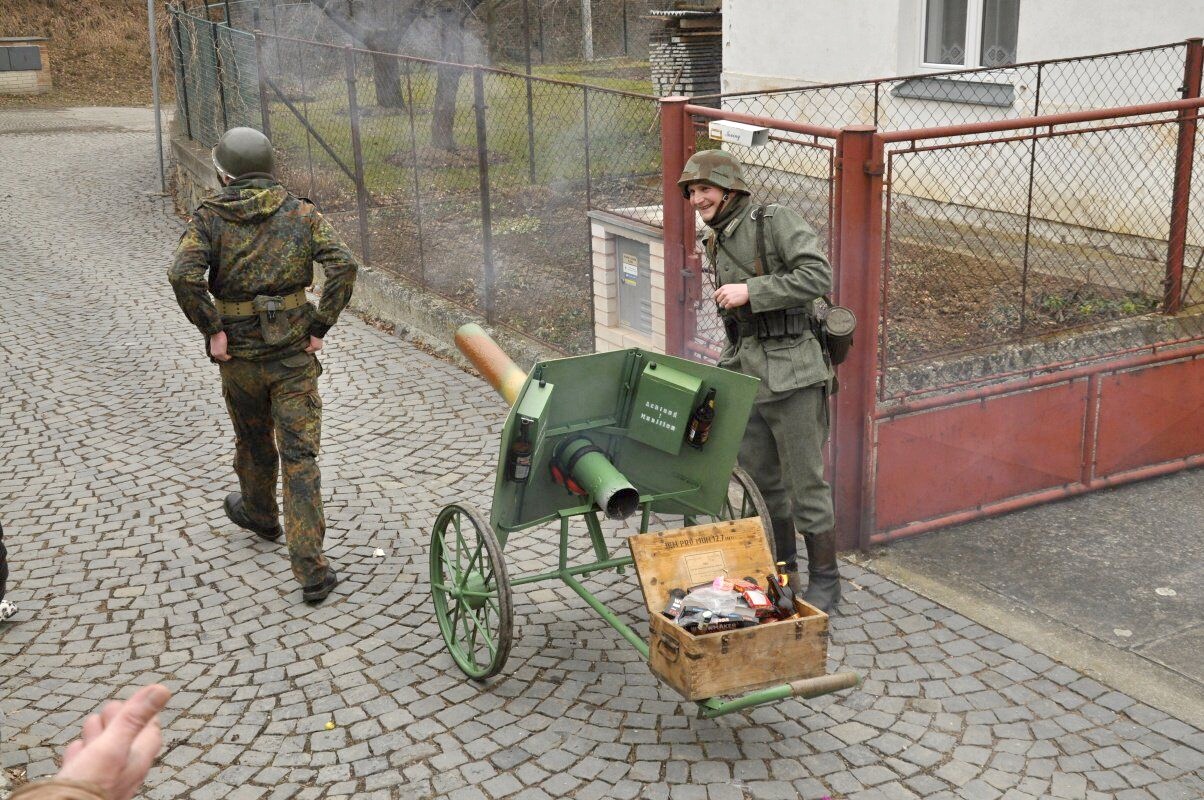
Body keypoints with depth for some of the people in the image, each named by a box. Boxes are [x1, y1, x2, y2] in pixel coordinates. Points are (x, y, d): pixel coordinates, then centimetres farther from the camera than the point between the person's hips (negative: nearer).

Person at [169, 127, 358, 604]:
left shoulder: (210, 218, -4)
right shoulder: (302, 214, 0)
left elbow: (183, 274, -20)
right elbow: (343, 265, -12)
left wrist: (212, 330, -9)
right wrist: (321, 327, -6)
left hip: (239, 354, 0)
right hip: (294, 353, 0)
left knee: (254, 441, 24)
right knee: (300, 455, -1)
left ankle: (260, 514, 51)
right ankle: (310, 570, -7)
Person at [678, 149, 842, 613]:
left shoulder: (777, 222, -8)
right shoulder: (716, 244, 15)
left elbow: (818, 278, -20)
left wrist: (750, 290, -20)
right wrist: (724, 371, 20)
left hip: (790, 375, -8)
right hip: (745, 377, 8)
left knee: (806, 483, -1)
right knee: (762, 484, 14)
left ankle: (825, 582, 11)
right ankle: (783, 572, 29)